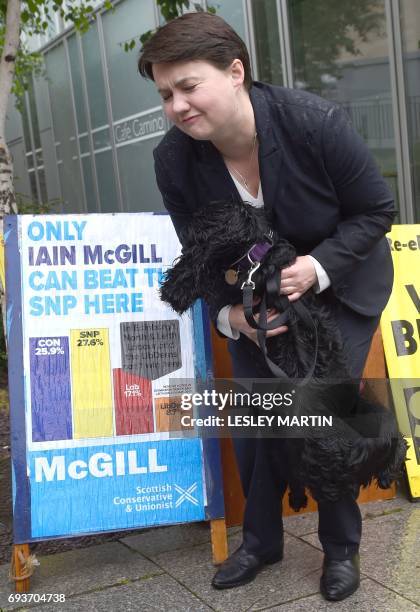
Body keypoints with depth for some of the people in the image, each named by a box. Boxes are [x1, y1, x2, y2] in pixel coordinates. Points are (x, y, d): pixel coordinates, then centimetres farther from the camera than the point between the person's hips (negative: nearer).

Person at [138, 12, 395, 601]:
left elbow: (376, 210, -18)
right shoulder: (173, 160, -21)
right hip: (254, 295, 3)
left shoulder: (317, 122, -30)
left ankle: (341, 547, 19)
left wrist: (318, 267, -32)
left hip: (341, 284, -3)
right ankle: (260, 540, 27)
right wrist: (229, 314, -27)